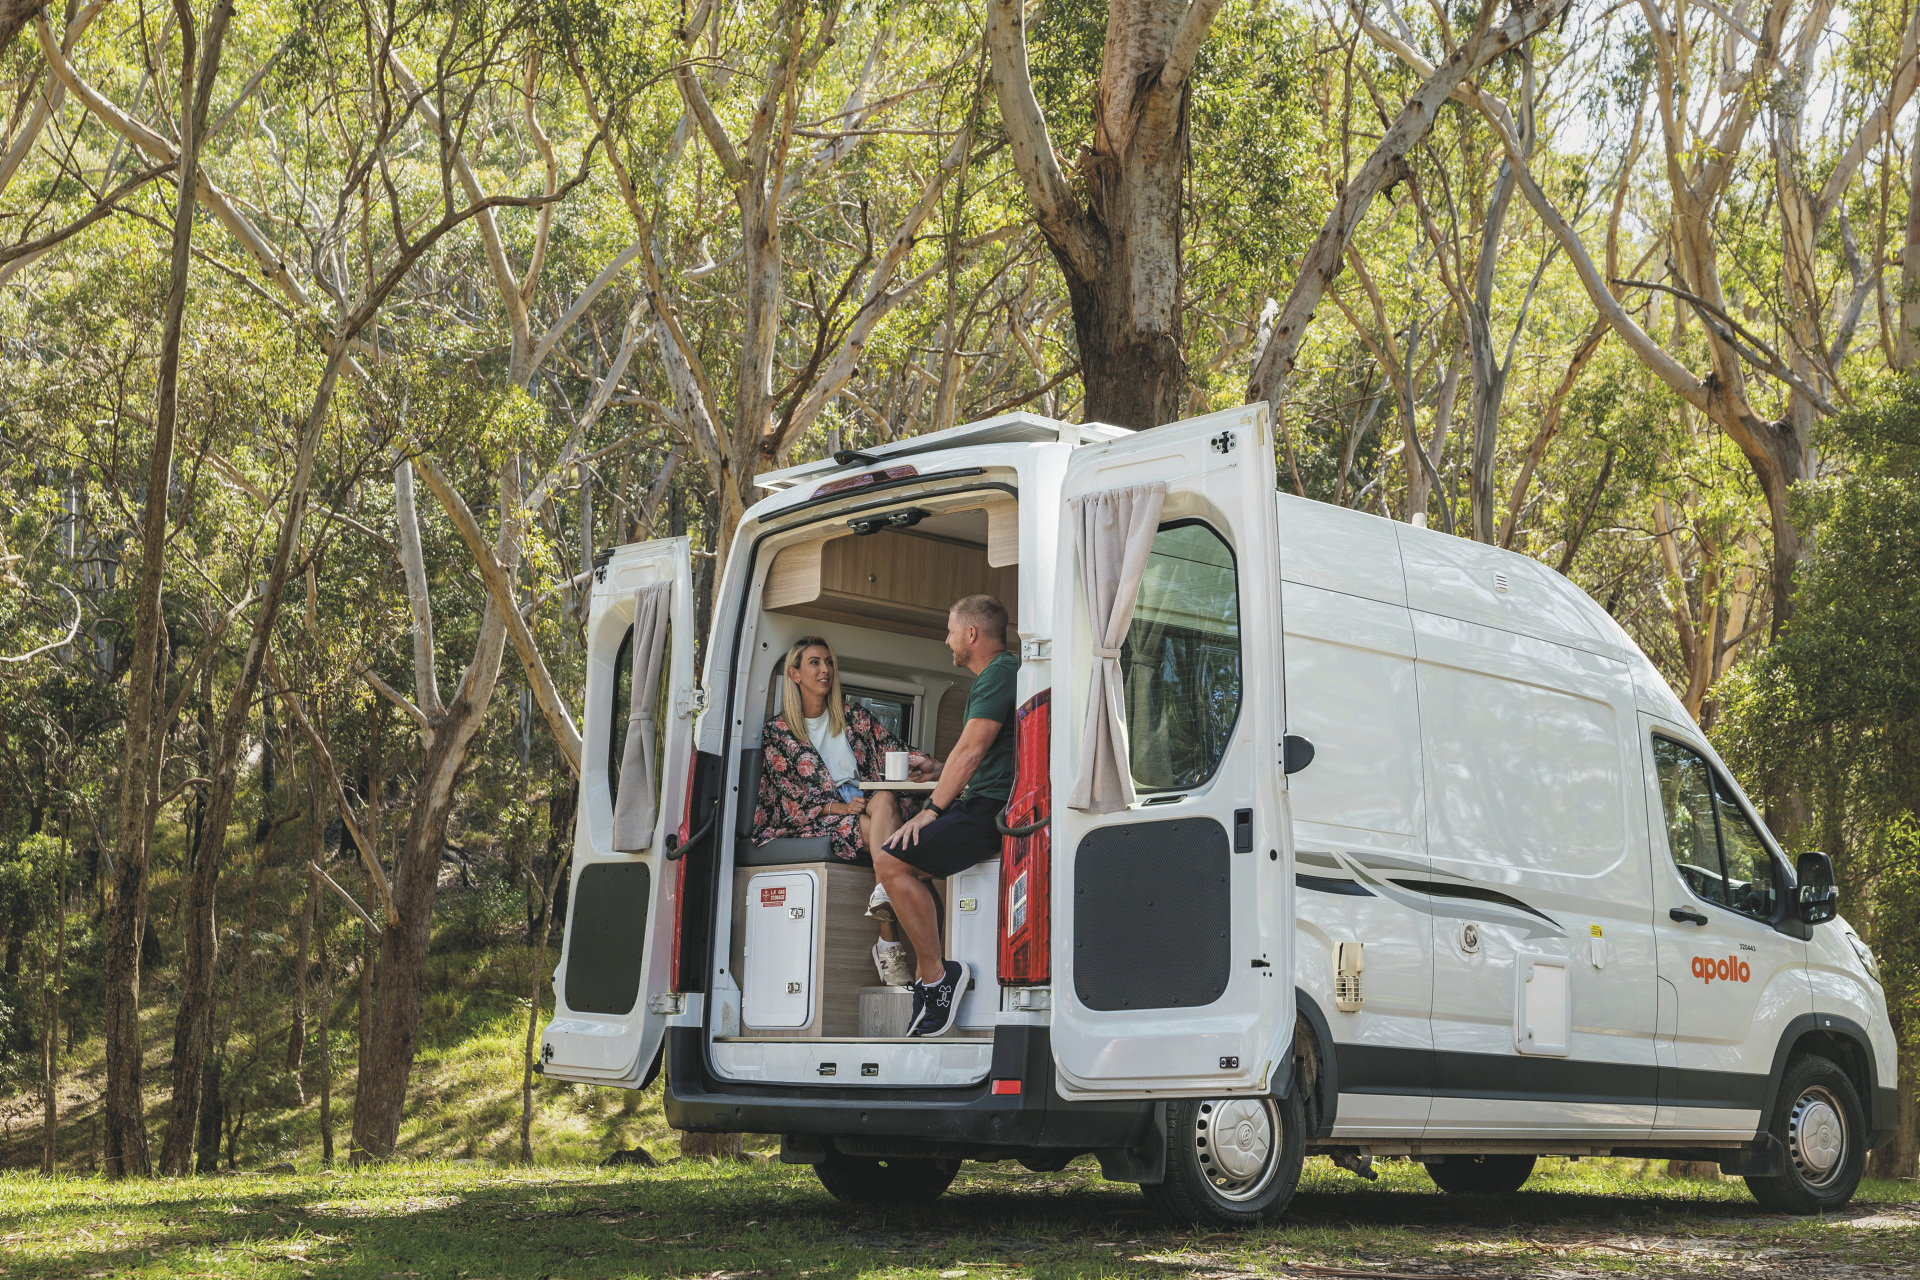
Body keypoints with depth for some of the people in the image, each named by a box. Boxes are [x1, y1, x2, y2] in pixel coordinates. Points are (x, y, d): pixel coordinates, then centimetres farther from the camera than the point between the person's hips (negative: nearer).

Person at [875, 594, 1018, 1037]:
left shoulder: (999, 673, -11)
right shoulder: (997, 674, 23)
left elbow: (972, 750, -18)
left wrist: (932, 810, -15)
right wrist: (940, 770, 19)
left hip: (994, 812, -11)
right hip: (986, 804, 11)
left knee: (891, 860, -18)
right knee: (902, 860, 13)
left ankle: (937, 975, -14)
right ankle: (925, 979, 7)